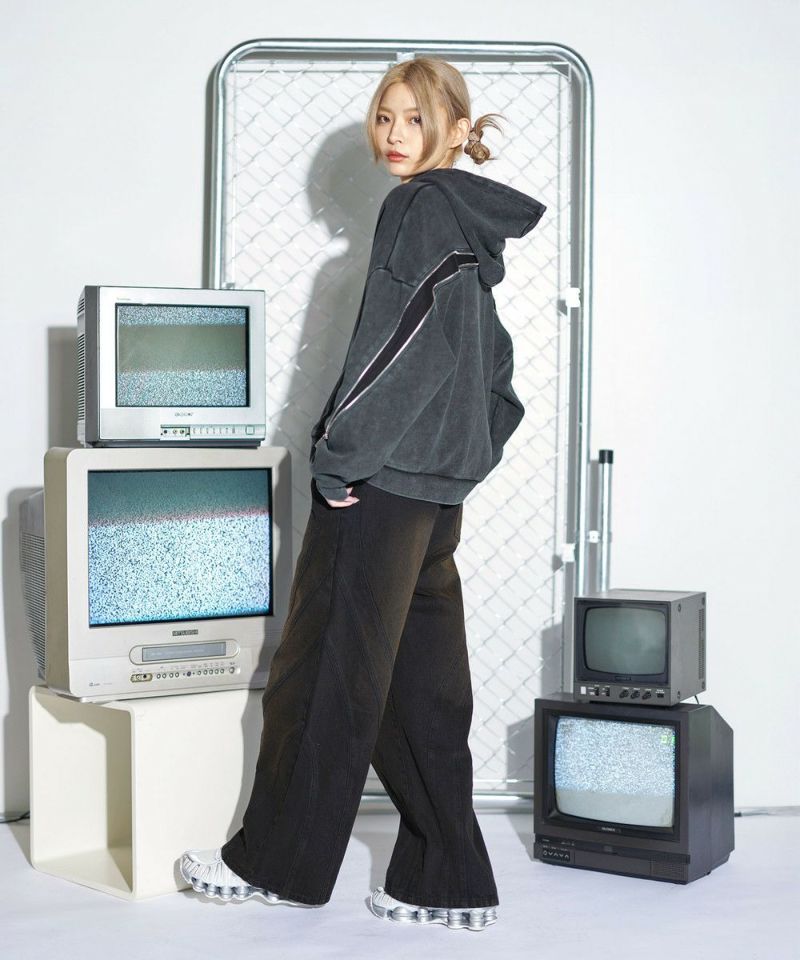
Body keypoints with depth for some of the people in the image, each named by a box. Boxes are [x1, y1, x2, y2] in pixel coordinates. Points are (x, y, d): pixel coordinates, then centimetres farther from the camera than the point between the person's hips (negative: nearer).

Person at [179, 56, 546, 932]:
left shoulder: (421, 208, -8)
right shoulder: (475, 229, 19)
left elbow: (396, 341, -19)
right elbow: (496, 375, 22)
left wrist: (338, 454, -16)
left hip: (382, 476, -9)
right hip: (441, 486, 9)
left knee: (327, 665, 1)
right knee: (424, 685, 10)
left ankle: (278, 860, 14)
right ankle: (449, 884, 14)